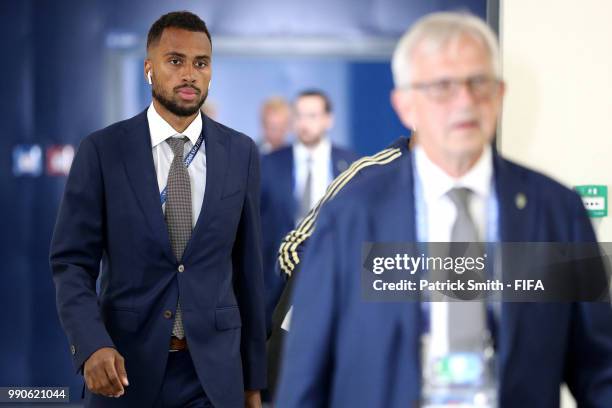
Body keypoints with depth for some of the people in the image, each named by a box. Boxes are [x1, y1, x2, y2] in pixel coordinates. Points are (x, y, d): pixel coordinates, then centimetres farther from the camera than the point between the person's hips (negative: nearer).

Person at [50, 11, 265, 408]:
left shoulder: (241, 153, 3)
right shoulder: (102, 151, -4)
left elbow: (247, 266, 7)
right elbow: (72, 262, -5)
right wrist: (92, 345, -22)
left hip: (213, 369, 1)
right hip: (126, 365, -1)